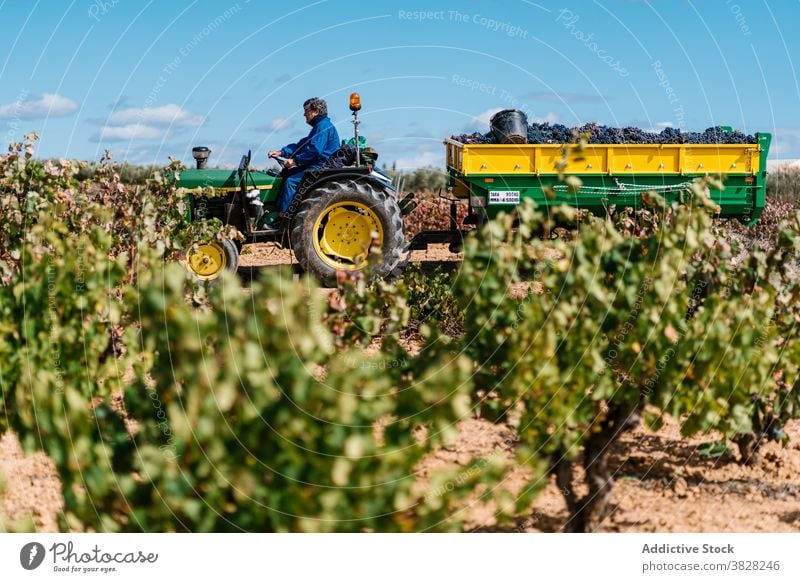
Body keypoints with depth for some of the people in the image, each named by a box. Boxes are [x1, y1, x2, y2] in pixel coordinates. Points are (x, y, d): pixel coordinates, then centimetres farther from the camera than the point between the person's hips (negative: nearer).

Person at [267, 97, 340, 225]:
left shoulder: (324, 126, -13)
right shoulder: (319, 126, 21)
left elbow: (314, 149, -23)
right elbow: (301, 145, 18)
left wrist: (296, 160, -19)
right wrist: (281, 152, 8)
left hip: (321, 167, -11)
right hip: (314, 165, 11)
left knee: (291, 180, -21)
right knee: (285, 173, 10)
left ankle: (281, 217, -20)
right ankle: (275, 209, 3)